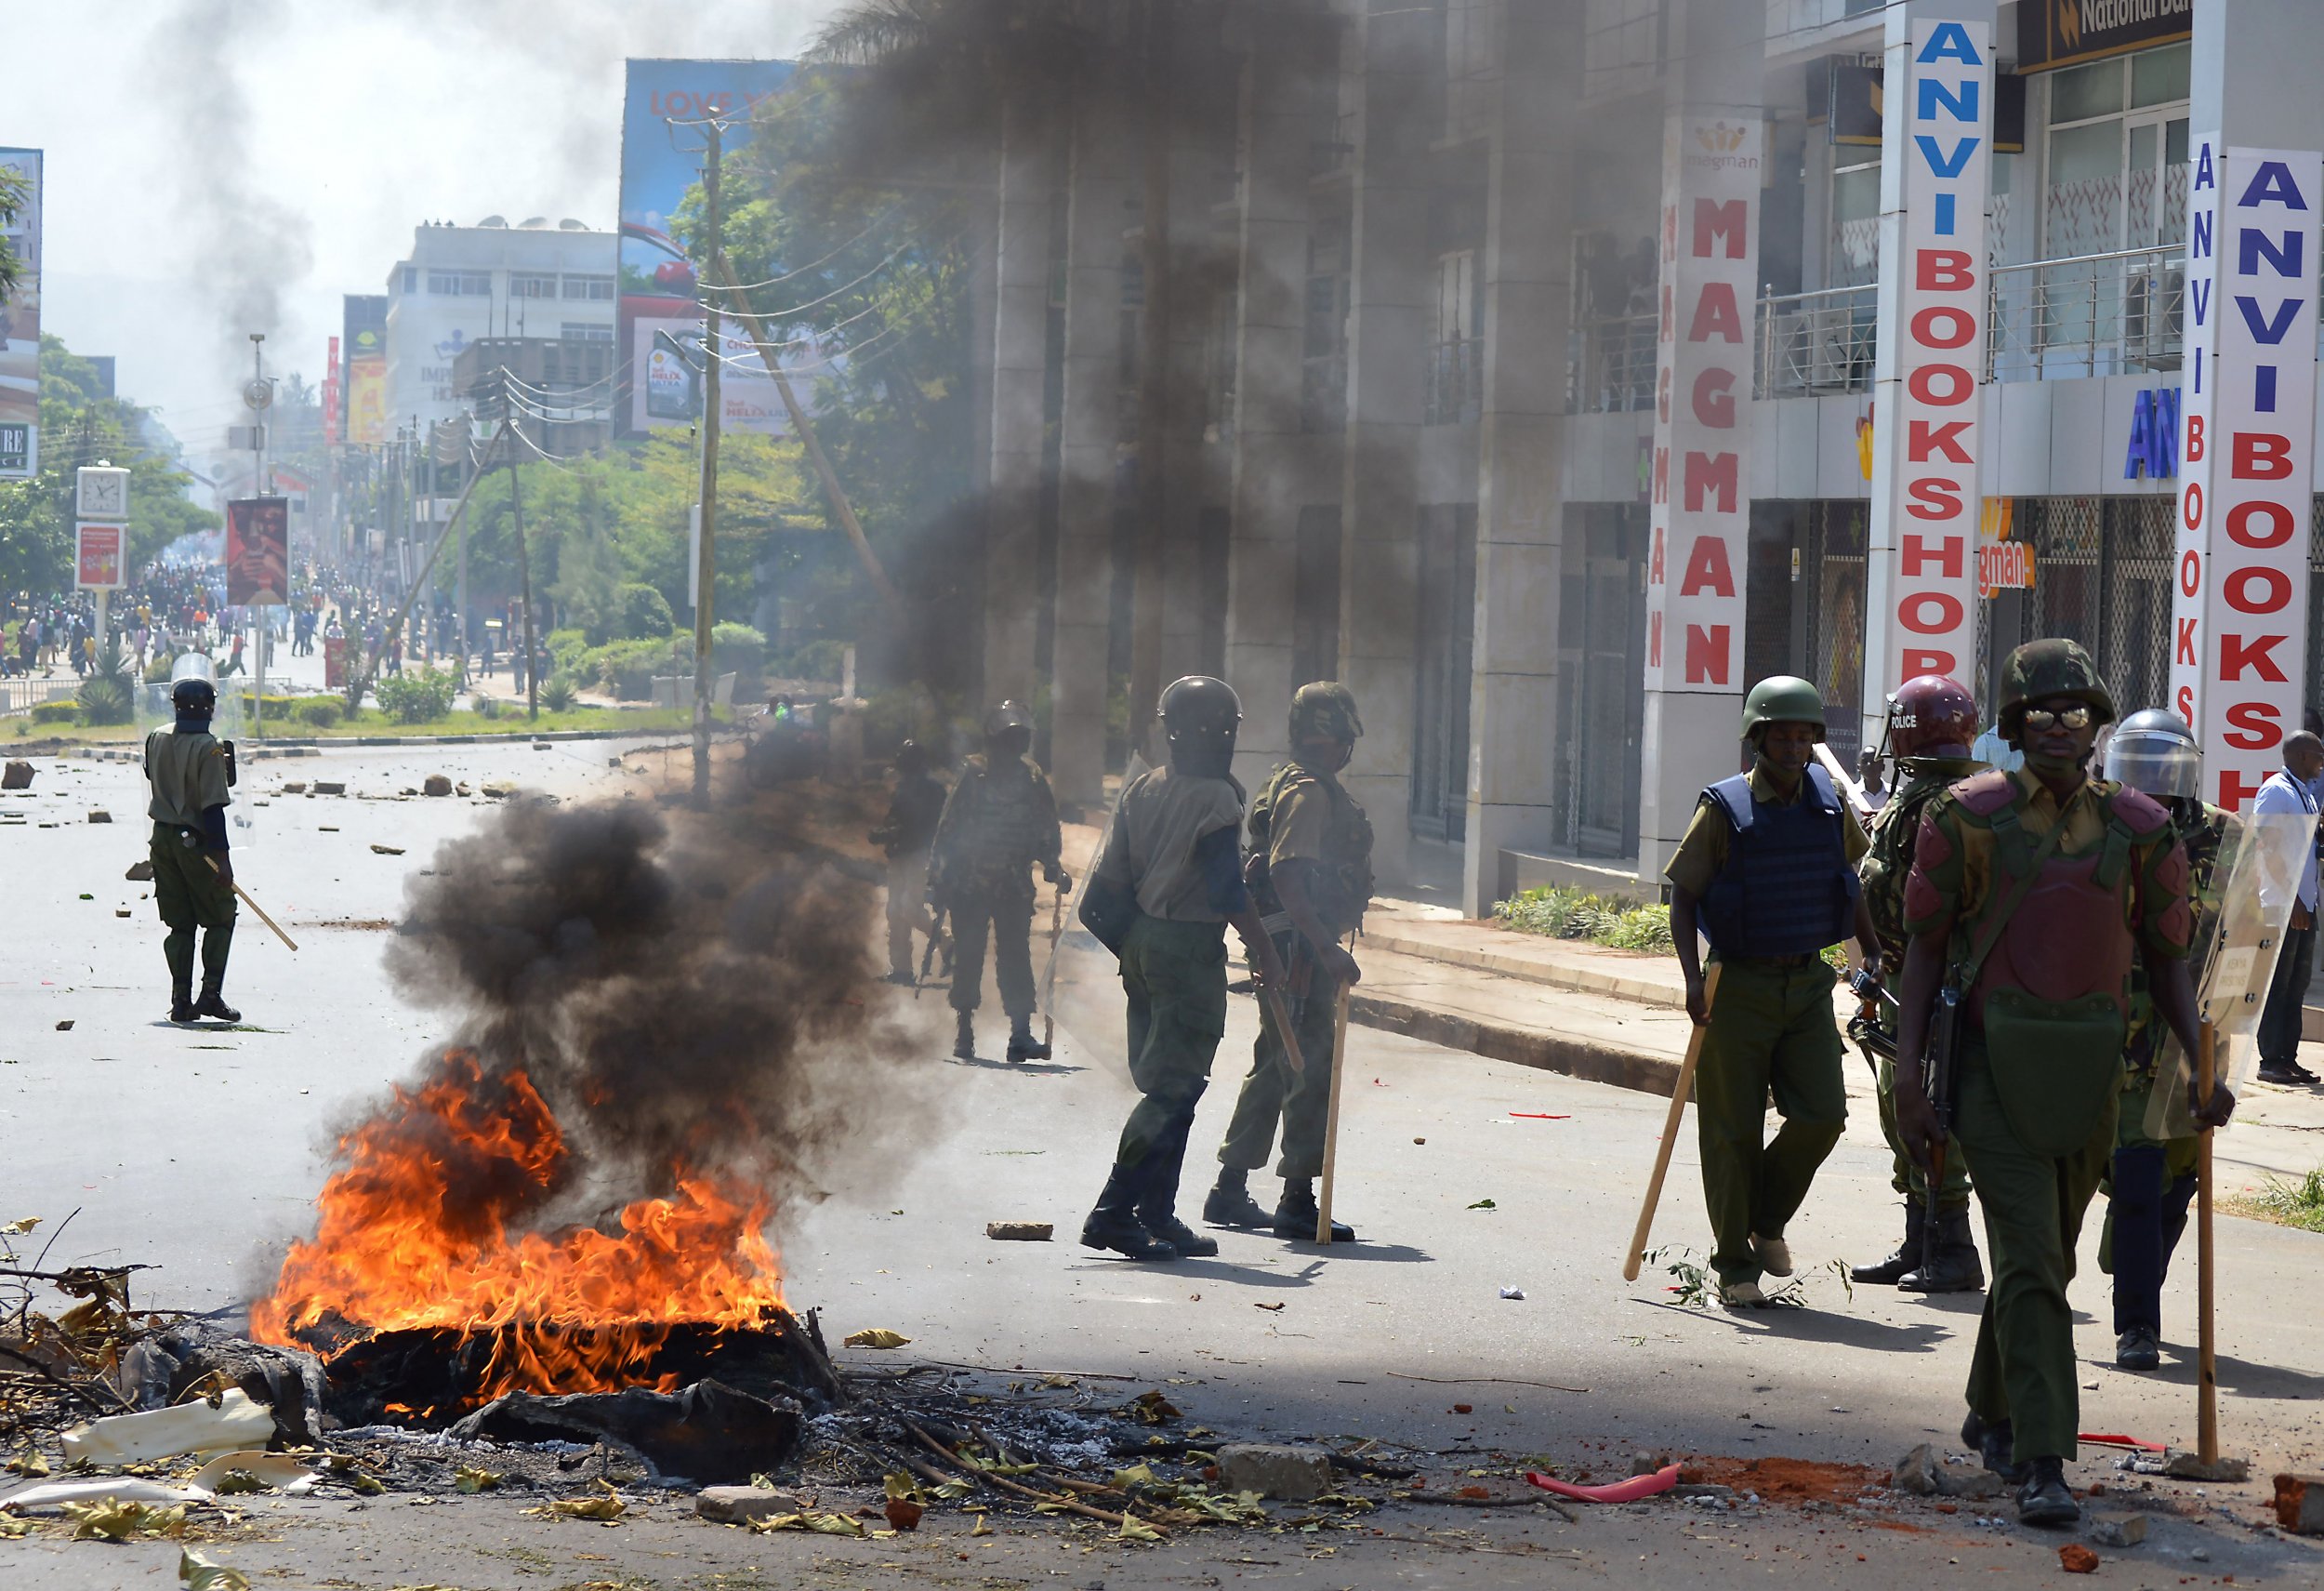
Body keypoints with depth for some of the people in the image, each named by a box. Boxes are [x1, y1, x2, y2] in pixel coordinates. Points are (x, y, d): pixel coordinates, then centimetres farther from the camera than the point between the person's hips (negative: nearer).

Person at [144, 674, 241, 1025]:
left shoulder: (156, 739, 1)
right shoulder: (208, 748, -17)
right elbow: (213, 807, -20)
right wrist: (222, 858, -17)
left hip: (162, 838, 6)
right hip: (196, 840, -6)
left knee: (179, 923, 11)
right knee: (220, 918, 9)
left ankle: (181, 1001, 6)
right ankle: (211, 993, -3)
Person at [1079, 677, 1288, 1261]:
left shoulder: (1142, 790, 8)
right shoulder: (1215, 798, -13)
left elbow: (1111, 882, 9)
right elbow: (1229, 890, -16)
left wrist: (1131, 944, 18)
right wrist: (1266, 952, -7)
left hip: (1142, 944, 8)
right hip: (1191, 948, -8)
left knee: (1164, 1087, 14)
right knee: (1173, 1089, -6)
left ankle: (1158, 1217, 15)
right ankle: (1114, 1211, -12)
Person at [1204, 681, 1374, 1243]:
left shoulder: (1295, 785, 17)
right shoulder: (1308, 792, -15)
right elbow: (1287, 874, -27)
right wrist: (1326, 948, -32)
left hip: (1287, 949, 11)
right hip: (1299, 947, -11)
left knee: (1275, 1067, 16)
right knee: (1310, 1071, -8)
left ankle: (1230, 1192, 23)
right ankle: (1297, 1202, -6)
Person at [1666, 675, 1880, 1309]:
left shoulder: (1829, 805, 4)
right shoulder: (1724, 809, -8)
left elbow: (1848, 876, 22)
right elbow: (1682, 897, -7)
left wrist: (1871, 951, 17)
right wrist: (1693, 977, -18)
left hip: (1807, 984, 4)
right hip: (1738, 988, -4)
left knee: (1822, 1114, -7)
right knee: (1734, 1131, 1)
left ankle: (1766, 1220, 19)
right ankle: (1734, 1265, 12)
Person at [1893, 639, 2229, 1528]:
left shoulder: (2138, 830, 4)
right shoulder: (1970, 816, -4)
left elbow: (2166, 956, 10)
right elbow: (1925, 943, 0)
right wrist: (1908, 1069, -8)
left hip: (2089, 1074, 4)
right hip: (1995, 1063, -4)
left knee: (2047, 1254, 17)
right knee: (2029, 1257, -13)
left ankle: (1991, 1414, 39)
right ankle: (2041, 1462, -15)